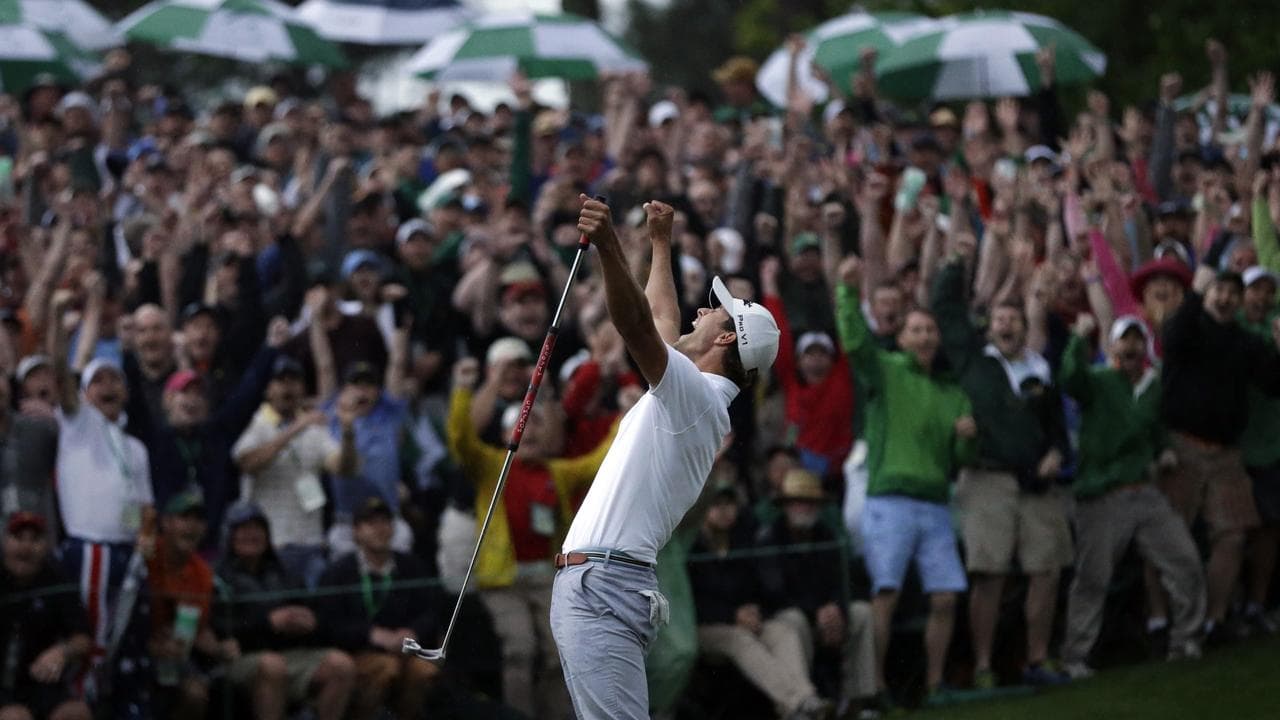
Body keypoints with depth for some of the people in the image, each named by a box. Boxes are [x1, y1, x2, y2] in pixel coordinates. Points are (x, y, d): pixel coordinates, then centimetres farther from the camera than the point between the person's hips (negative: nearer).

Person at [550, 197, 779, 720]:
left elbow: (638, 327, -25)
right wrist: (660, 245, 52)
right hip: (592, 584, 10)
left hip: (603, 584, -10)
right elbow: (661, 323, 41)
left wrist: (609, 247, -37)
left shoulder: (697, 394, -6)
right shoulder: (691, 396, 22)